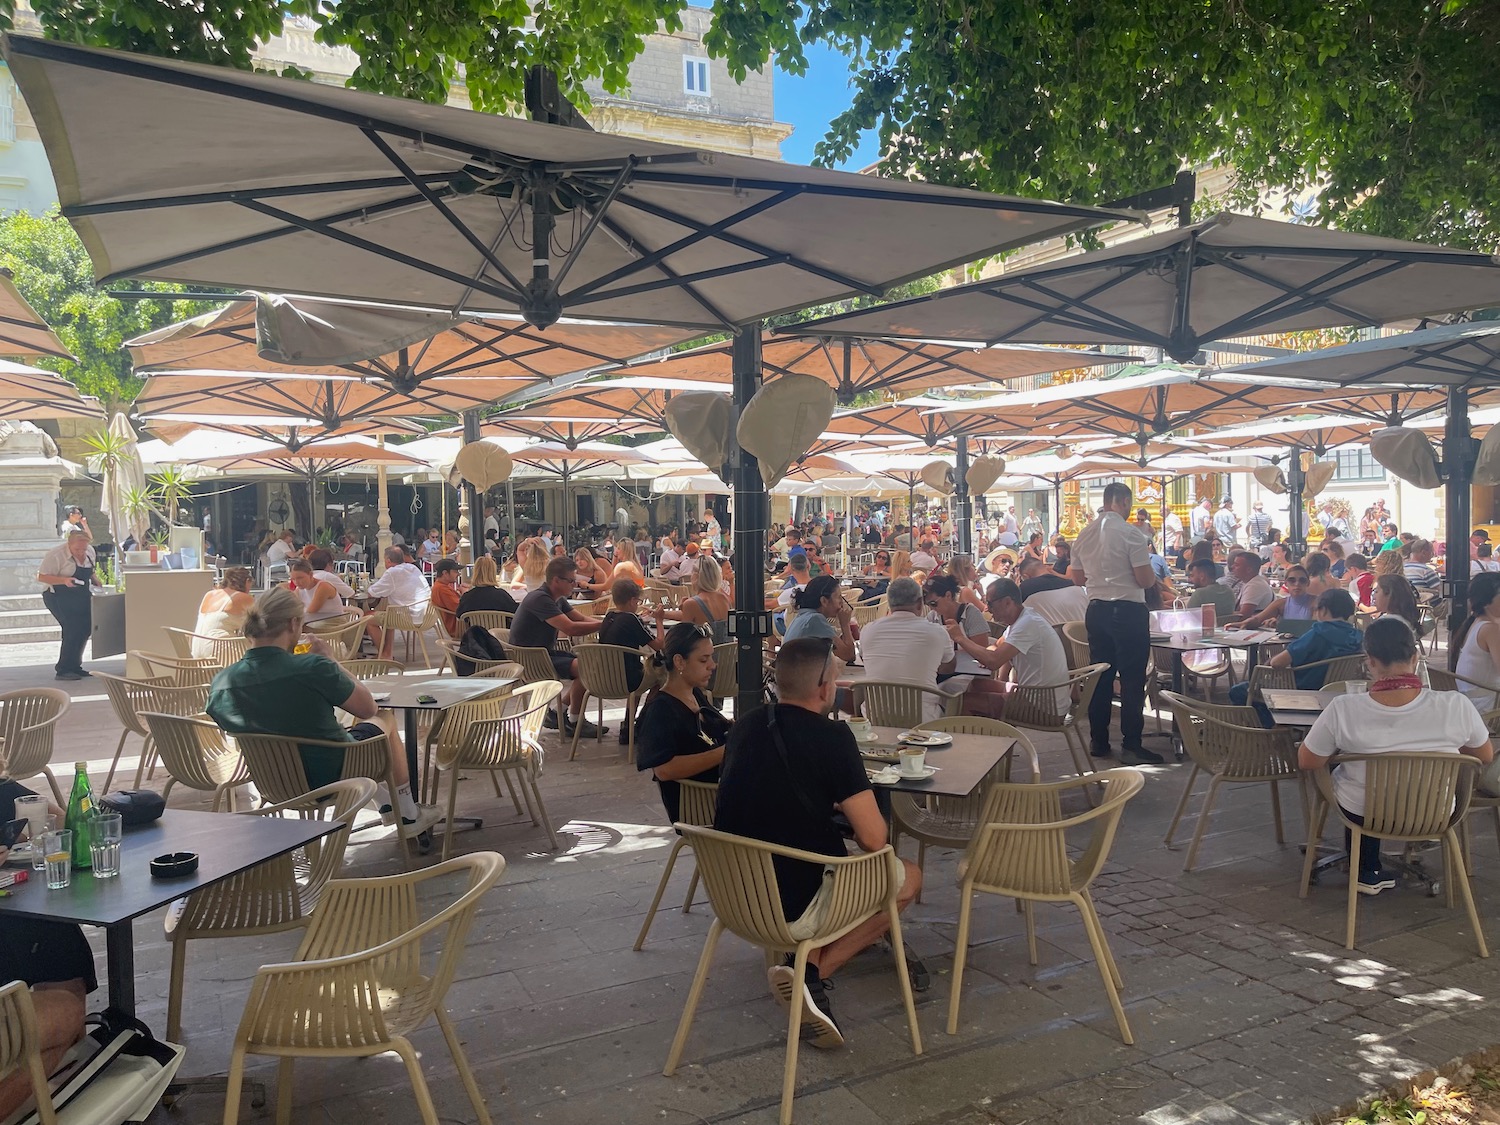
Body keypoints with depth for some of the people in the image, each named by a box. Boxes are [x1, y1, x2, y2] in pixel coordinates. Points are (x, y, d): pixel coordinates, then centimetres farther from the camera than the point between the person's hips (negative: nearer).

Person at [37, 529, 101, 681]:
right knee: (73, 629, -14)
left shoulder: (90, 552, 3)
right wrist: (64, 580, -31)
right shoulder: (56, 555, -19)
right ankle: (63, 670, -5)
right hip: (58, 598, -8)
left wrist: (96, 581, -1)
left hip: (80, 597, 8)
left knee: (86, 628, 6)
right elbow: (42, 577, -17)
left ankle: (74, 666, 20)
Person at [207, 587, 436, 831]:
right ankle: (408, 814, 37)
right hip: (336, 776, -5)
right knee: (384, 719, 25)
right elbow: (368, 708, -15)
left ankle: (390, 806, 45)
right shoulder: (312, 668, -30)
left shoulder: (219, 683, -14)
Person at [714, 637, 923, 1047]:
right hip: (793, 909, -6)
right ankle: (810, 973, 2)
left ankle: (804, 965, 12)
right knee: (909, 878, 16)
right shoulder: (831, 736, -16)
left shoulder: (745, 727, 3)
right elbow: (874, 839, -16)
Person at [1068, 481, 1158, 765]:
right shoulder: (1131, 534, -14)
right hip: (1128, 611, -6)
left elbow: (1077, 578, 14)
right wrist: (1153, 576, 7)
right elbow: (1145, 579, -14)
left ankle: (1098, 742, 18)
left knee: (1101, 677, 13)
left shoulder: (1084, 535, 5)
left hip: (1096, 611, 6)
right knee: (1132, 680, -1)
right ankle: (1130, 745, 1)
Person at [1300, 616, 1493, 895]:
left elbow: (1307, 762, -12)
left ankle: (1367, 872, 39)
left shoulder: (1343, 709, -26)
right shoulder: (1456, 706, -23)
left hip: (1362, 815, -2)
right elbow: (1485, 757, -3)